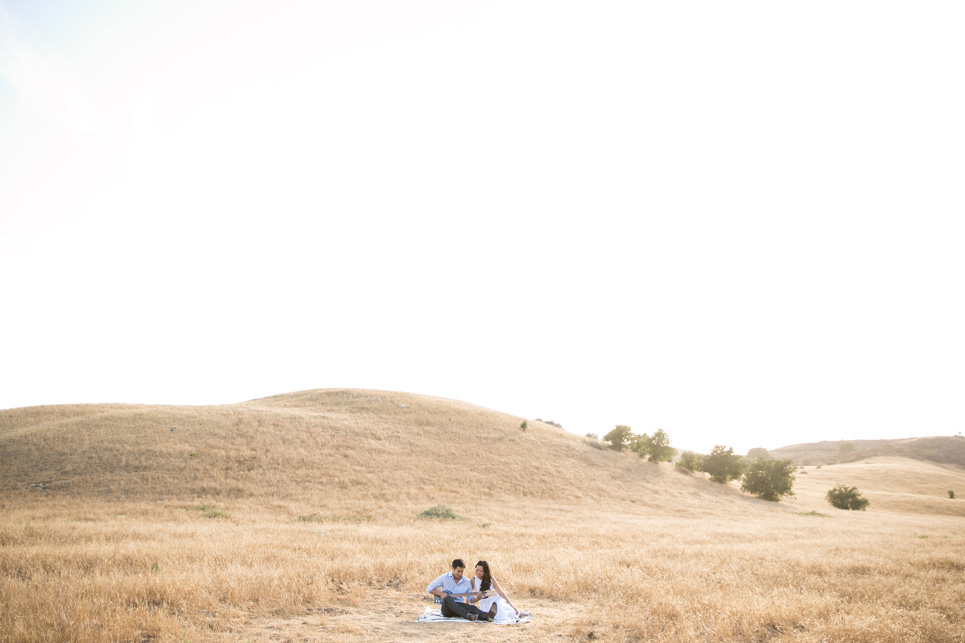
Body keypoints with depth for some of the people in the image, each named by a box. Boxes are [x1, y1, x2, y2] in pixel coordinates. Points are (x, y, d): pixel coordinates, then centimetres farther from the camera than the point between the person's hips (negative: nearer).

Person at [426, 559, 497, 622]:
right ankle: (467, 615, -58)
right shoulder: (444, 578, 2)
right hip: (447, 608, -3)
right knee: (447, 598, -37)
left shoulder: (467, 582, 10)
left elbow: (470, 598, 12)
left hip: (459, 607, 3)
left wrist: (477, 598, -10)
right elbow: (429, 588, 3)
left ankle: (486, 616, -61)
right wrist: (441, 594, -13)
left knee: (472, 607, -30)